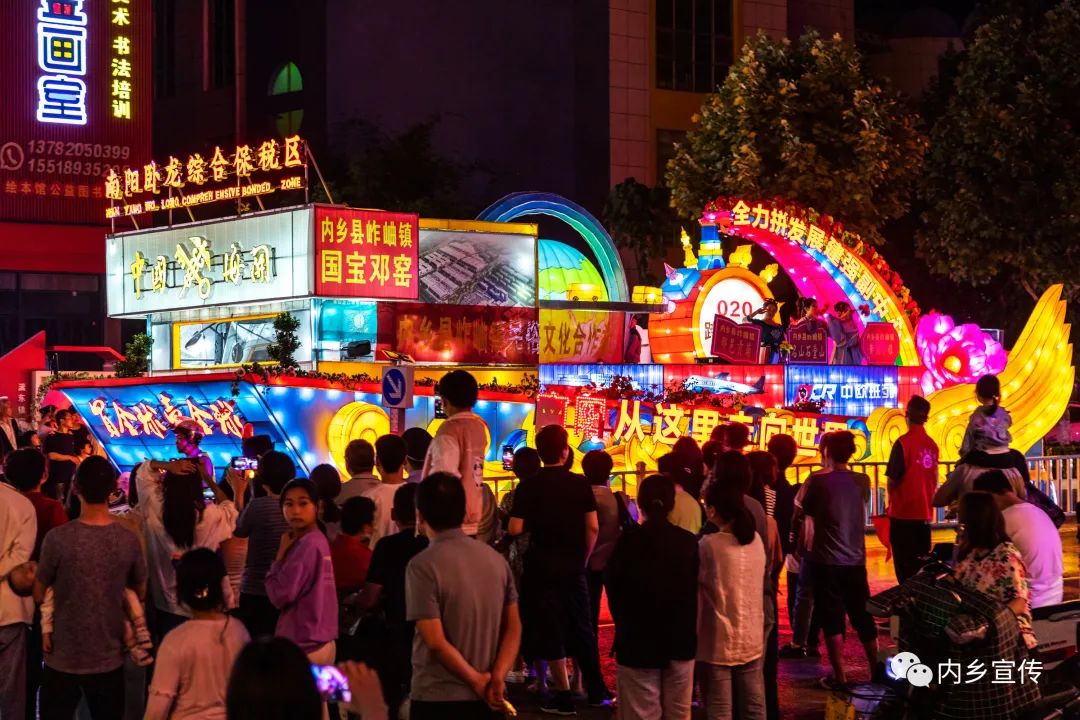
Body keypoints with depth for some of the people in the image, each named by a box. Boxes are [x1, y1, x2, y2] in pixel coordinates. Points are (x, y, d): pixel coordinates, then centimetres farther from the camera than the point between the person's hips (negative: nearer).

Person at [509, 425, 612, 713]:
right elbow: (593, 528, -3)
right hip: (573, 566, 3)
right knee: (581, 628, 15)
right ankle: (596, 690, 21)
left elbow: (515, 529, -14)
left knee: (550, 630, 5)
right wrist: (583, 557, 10)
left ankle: (564, 696, 7)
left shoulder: (528, 487, -10)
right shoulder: (580, 484, -4)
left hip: (543, 567, -3)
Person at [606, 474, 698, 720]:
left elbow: (614, 589, -3)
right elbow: (696, 591, 1)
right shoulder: (689, 541, -4)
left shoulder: (629, 541, -10)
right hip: (681, 642, 3)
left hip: (638, 643, -2)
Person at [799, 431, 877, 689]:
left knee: (832, 619, 4)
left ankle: (839, 676, 5)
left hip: (826, 561, -3)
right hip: (855, 561, 3)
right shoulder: (863, 481, 0)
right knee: (863, 618, 14)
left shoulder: (818, 481, -11)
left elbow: (807, 510, 4)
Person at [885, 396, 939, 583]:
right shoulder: (932, 445, 3)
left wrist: (891, 500, 6)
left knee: (904, 565, 1)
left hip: (903, 512, -5)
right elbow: (934, 481, 7)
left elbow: (893, 479, -12)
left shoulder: (903, 443, -12)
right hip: (924, 513, 5)